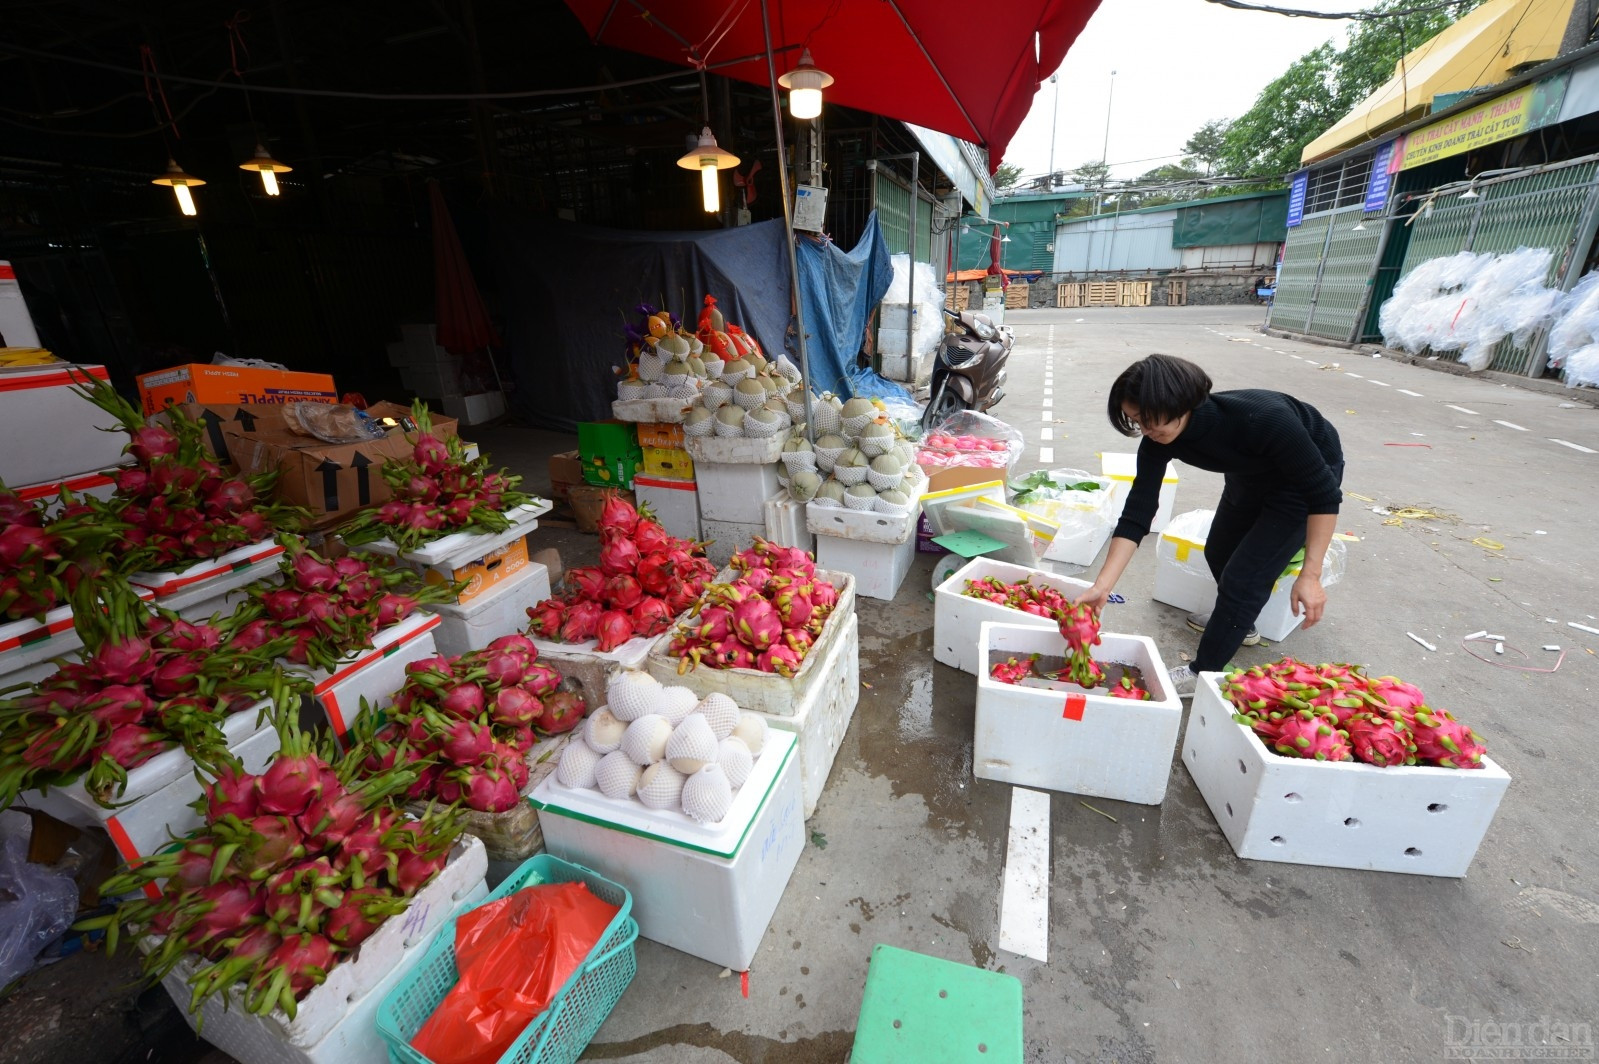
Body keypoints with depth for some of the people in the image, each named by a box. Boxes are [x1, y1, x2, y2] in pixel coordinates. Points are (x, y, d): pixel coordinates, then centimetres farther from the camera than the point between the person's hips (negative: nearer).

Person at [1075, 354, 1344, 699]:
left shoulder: (1262, 418, -42)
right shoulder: (1159, 439, -26)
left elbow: (1324, 492, -30)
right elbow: (1136, 513, -26)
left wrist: (1310, 575, -32)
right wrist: (1101, 587, -32)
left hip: (1305, 478, -6)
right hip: (1252, 475, 6)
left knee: (1243, 575, -10)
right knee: (1219, 553, 20)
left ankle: (1203, 672, 7)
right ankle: (1240, 624, 48)